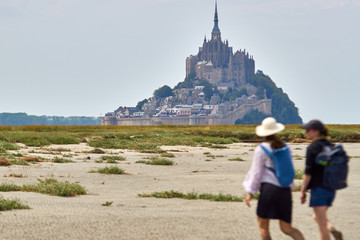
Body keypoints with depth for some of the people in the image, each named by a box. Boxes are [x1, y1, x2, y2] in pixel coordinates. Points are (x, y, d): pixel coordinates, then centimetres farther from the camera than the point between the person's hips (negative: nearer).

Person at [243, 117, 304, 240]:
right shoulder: (284, 147, 10)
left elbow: (256, 172, -3)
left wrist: (250, 192, 3)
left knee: (263, 226, 8)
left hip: (269, 188, -5)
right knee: (286, 228, 9)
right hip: (285, 190, 5)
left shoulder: (261, 149, -4)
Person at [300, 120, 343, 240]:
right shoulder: (330, 146, 10)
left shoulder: (313, 148, -12)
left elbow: (308, 172, -14)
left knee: (322, 223, -1)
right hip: (331, 188, 8)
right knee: (317, 216, 22)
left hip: (318, 188, -8)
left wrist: (302, 191, -9)